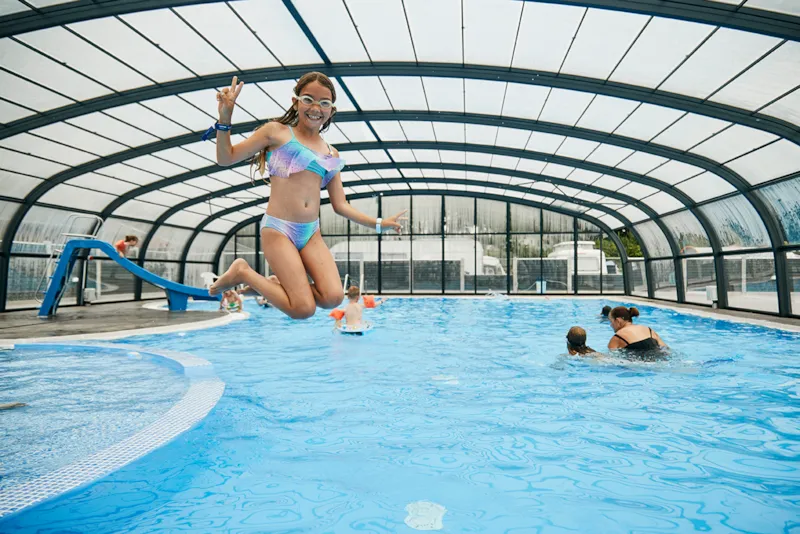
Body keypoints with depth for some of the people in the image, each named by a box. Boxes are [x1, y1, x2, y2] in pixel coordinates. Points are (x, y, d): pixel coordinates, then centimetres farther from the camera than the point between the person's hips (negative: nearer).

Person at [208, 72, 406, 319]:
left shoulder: (332, 154, 16)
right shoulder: (277, 132, 4)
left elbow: (341, 205, 16)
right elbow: (226, 158, 5)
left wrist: (378, 223, 10)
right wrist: (225, 119, -10)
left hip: (312, 234, 5)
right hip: (278, 230, -5)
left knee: (333, 298, -18)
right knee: (304, 308, -15)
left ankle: (285, 283, 11)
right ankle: (243, 272, 9)